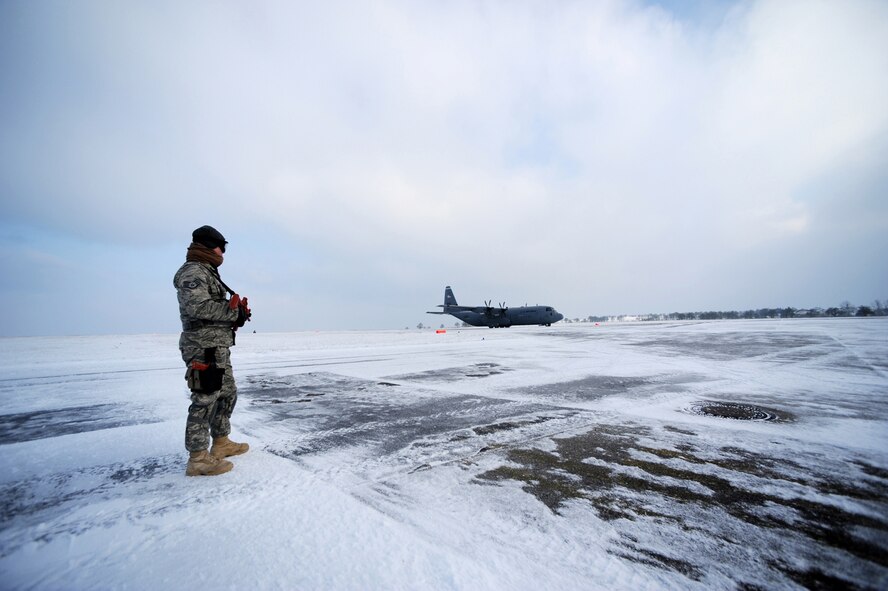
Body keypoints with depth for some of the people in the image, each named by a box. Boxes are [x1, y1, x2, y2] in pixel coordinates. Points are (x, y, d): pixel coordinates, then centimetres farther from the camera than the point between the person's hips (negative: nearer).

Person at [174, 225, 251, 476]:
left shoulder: (208, 273, 21)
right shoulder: (193, 271, -11)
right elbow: (197, 306, -26)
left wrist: (236, 312, 4)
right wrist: (234, 313, -19)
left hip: (218, 347, 11)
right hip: (204, 347, -11)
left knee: (227, 394, 18)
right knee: (205, 400, -5)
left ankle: (221, 443, 30)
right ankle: (198, 459, 5)